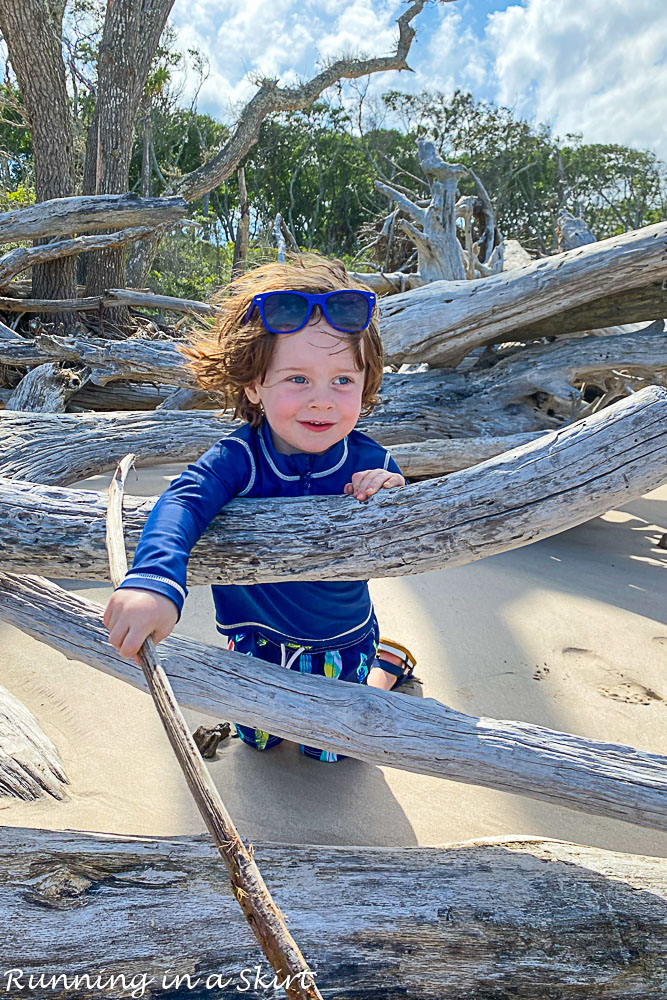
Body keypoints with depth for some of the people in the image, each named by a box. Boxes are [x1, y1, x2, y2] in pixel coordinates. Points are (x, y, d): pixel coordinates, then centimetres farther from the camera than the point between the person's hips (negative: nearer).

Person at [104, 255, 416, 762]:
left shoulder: (371, 464, -23)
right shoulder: (238, 458, -27)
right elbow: (183, 502, -46)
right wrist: (155, 579, -66)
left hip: (340, 643, 0)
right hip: (254, 638, 1)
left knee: (331, 747, 21)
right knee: (258, 735, 24)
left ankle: (385, 665, 44)